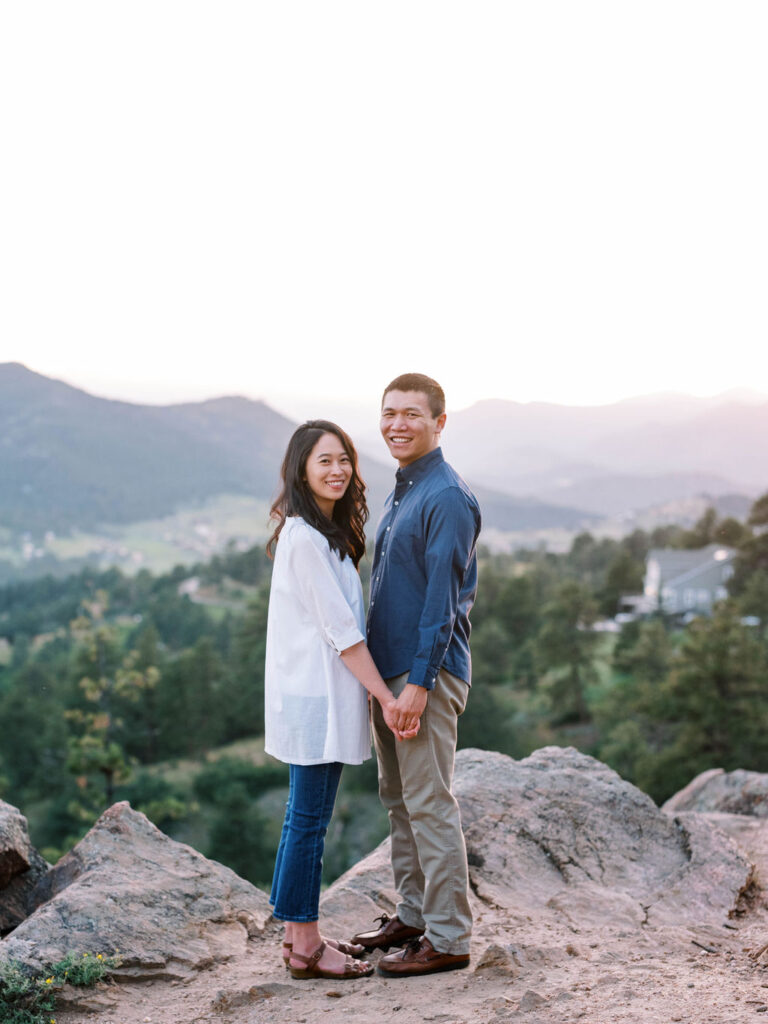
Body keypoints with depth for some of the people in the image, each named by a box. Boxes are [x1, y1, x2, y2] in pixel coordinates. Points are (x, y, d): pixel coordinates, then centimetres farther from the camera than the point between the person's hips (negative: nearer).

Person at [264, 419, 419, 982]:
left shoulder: (326, 531, 13)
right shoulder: (304, 538, -18)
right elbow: (341, 631, -19)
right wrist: (387, 698, -15)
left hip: (319, 692, 10)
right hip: (316, 696, -10)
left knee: (306, 817, 15)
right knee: (309, 820, 0)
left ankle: (301, 935, 26)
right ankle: (306, 948, 10)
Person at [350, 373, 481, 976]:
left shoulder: (448, 498, -15)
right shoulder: (400, 494, 15)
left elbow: (443, 599, -20)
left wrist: (418, 682, -22)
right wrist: (379, 677, 19)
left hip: (426, 673, -10)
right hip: (387, 669, 10)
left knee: (430, 805, -3)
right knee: (399, 800, 16)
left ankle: (448, 937, 7)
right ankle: (413, 915, 28)